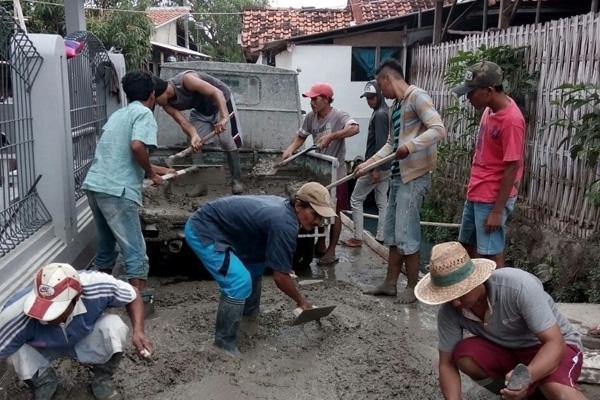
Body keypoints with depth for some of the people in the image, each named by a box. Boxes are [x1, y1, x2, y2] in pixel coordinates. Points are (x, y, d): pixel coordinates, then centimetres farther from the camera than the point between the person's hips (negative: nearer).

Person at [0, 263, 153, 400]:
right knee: (18, 352, -33)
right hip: (44, 350, 0)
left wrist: (138, 331, -32)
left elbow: (133, 295, -17)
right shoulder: (16, 315, -39)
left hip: (86, 341, 0)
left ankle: (102, 380, 1)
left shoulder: (96, 286, -36)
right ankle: (43, 385, 5)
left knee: (114, 326, -31)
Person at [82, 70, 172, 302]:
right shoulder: (144, 113, -1)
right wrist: (151, 173, -4)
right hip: (117, 190, -8)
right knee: (135, 250, -3)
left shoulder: (118, 114, 24)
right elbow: (137, 146, -20)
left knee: (105, 244, 20)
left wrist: (158, 169, 39)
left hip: (94, 185, 9)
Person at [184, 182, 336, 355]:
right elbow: (280, 277, -19)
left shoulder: (283, 207, 4)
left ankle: (250, 315, 38)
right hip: (202, 231, -11)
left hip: (214, 226, 11)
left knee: (255, 265, 22)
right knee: (240, 282, -19)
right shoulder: (285, 224, -26)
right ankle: (223, 345, -7)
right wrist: (301, 302, -4)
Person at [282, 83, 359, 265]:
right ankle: (320, 245, 32)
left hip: (335, 173, -6)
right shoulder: (310, 117, 1)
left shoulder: (339, 115, -18)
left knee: (333, 213, 4)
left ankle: (331, 251, 14)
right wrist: (289, 150, -10)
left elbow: (354, 128, -35)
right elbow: (300, 137, 9)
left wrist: (331, 136, -45)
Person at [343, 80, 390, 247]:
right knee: (382, 202, 11)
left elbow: (380, 143, -23)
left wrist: (376, 169, -24)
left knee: (356, 199, 1)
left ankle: (358, 238, 3)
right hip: (386, 166, 9)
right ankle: (381, 237, 13)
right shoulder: (386, 112, 13)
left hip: (376, 166, -9)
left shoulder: (379, 115, -17)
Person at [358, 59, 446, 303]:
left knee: (406, 234, -5)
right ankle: (390, 283, 22)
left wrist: (410, 146, -33)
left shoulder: (417, 97, -12)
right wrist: (367, 164, 17)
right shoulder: (394, 107, 16)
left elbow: (438, 130, -23)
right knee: (392, 233, 13)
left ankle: (413, 287, 8)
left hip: (415, 176, -10)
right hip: (398, 175, 10)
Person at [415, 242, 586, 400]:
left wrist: (527, 376, -50)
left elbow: (554, 343, -32)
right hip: (507, 350, 6)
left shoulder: (519, 286, -34)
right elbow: (447, 363, -13)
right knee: (463, 355, -25)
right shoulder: (448, 310, -21)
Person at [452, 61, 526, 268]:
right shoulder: (490, 109, 4)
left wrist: (497, 210, -20)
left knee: (491, 253, -1)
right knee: (467, 244, 20)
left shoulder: (511, 120, -23)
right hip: (475, 194, 9)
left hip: (492, 199, -9)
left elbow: (512, 168, -21)